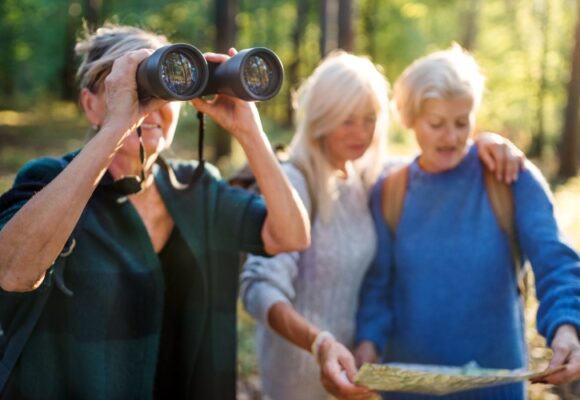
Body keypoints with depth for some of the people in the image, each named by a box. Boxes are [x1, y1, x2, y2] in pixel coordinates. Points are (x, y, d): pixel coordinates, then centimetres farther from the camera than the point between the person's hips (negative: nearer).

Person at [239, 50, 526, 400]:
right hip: (304, 370, -6)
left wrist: (482, 143, -8)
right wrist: (319, 343, -45)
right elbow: (261, 286, -29)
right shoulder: (293, 184, -20)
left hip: (353, 360, 6)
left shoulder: (367, 178, 1)